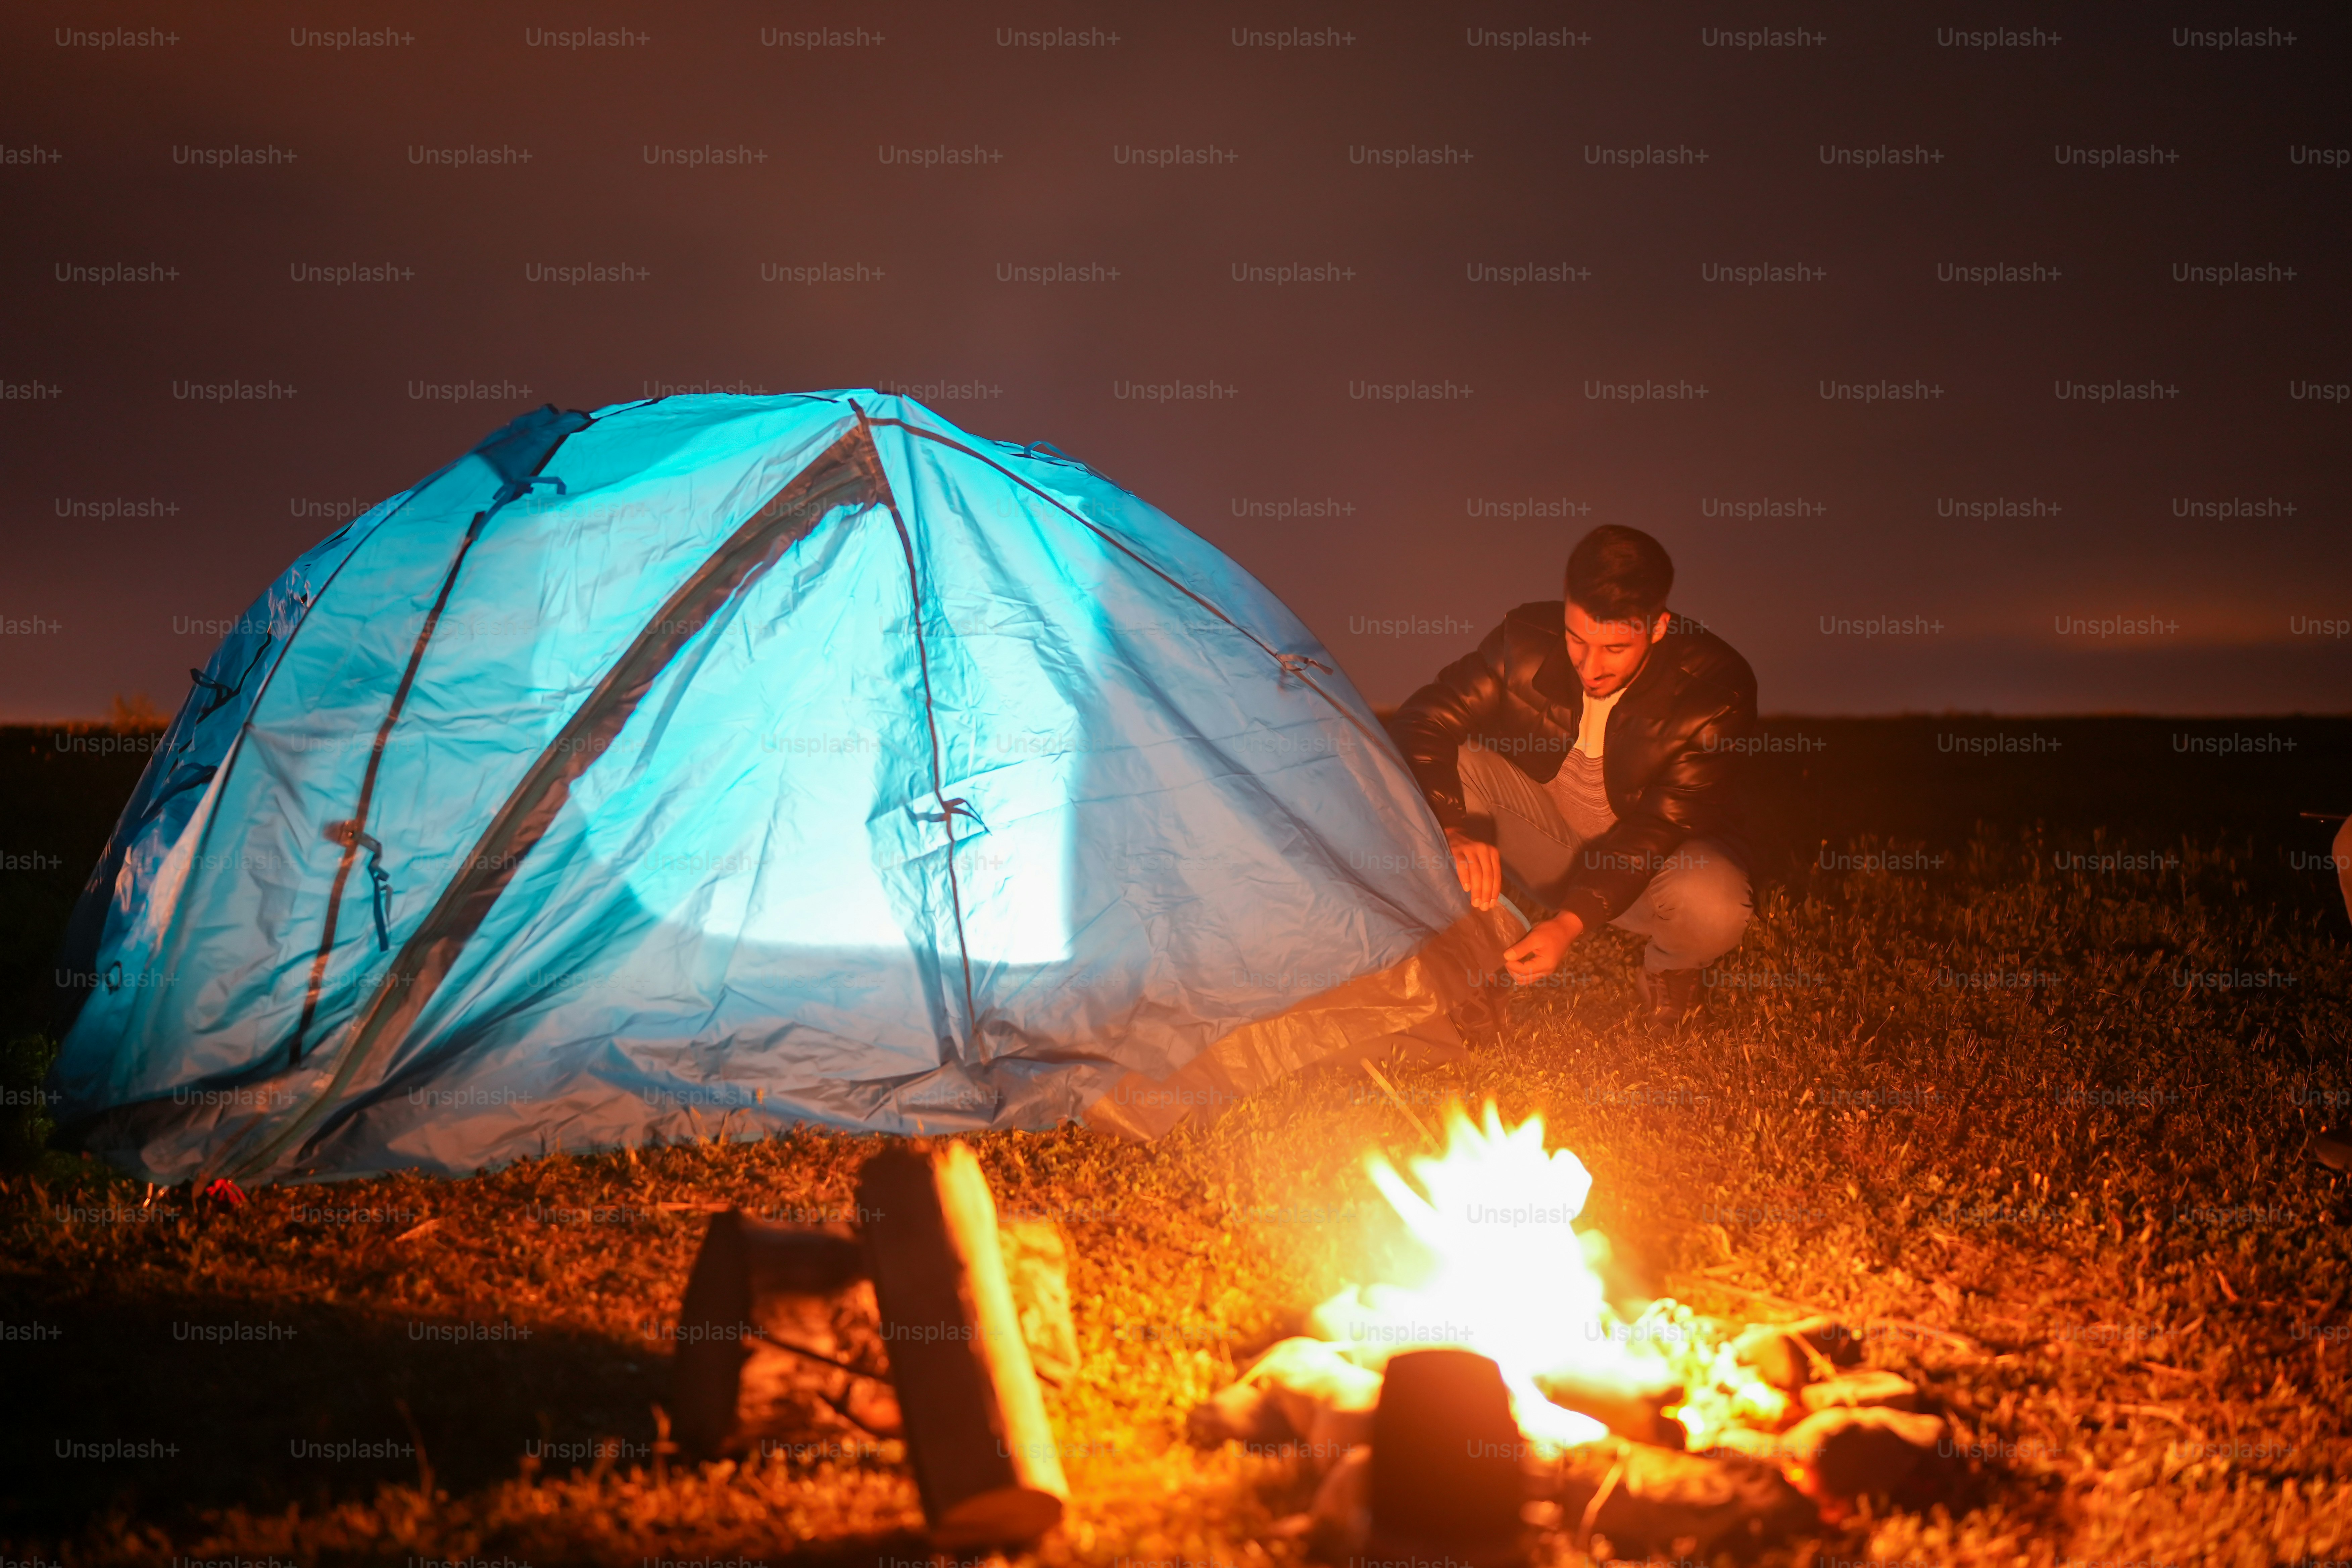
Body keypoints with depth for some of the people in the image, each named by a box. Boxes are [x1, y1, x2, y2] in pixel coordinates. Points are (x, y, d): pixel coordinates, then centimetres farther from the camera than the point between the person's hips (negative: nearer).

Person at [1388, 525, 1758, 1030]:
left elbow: (1662, 824, -27)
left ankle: (1668, 969, 1)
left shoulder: (1716, 690, -26)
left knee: (1712, 907, -38)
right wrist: (1452, 831, -37)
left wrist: (1571, 922, -38)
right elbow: (1420, 722, -19)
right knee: (1446, 761, -24)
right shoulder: (1530, 639, -20)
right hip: (1549, 828, 2)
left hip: (1655, 858, -2)